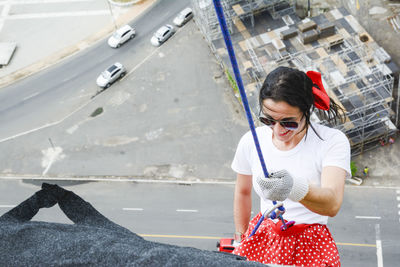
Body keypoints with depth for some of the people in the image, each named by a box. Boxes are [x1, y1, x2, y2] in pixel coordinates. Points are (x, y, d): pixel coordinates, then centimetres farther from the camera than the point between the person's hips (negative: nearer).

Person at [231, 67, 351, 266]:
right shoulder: (251, 142, -2)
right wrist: (240, 240, 20)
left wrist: (295, 188, -46)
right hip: (263, 238, 3)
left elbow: (332, 204, -27)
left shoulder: (332, 142, -12)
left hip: (311, 244, -2)